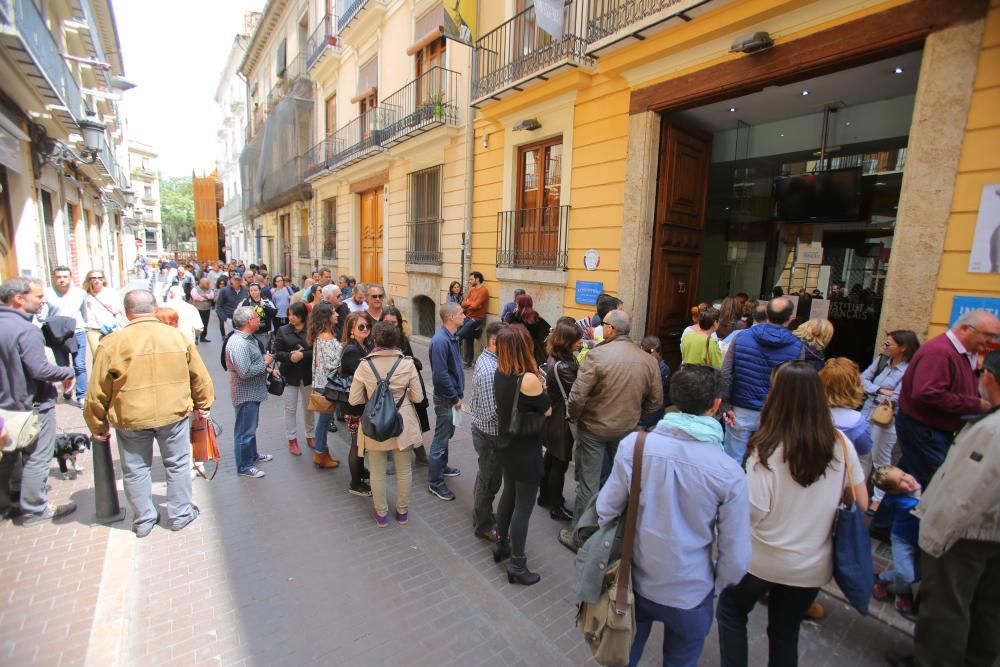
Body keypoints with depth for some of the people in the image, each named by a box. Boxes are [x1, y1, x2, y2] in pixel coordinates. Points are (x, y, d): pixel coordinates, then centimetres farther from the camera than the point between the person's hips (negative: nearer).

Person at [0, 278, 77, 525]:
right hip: (33, 405, -9)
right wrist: (69, 372, -11)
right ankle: (34, 510, 16)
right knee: (37, 458, 5)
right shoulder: (25, 330, -25)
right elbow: (41, 370, -27)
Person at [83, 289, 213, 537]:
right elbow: (200, 377, 2)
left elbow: (98, 391, -4)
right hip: (175, 413, 1)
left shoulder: (111, 342, -10)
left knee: (135, 470, 17)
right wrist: (204, 406, 16)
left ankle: (143, 521, 30)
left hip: (130, 417, 0)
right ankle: (180, 514, 27)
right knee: (177, 465, 16)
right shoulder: (178, 336, -5)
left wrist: (98, 425, 10)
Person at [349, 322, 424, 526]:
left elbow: (354, 400, -7)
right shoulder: (407, 363, -12)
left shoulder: (365, 365, -12)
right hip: (402, 425, 0)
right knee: (404, 470, 18)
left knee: (378, 472, 17)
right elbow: (418, 397, -6)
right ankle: (402, 512, 34)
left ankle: (381, 514, 33)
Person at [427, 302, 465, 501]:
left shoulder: (452, 337, 5)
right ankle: (435, 482, 15)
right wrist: (455, 398, -18)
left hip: (452, 394, 9)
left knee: (447, 434, 23)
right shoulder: (440, 341, -25)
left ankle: (441, 466, 41)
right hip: (445, 398, -9)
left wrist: (458, 393, 13)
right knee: (441, 439, 2)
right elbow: (441, 375, -26)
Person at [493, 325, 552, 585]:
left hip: (507, 444, 8)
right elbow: (547, 411, -12)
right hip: (526, 449, -7)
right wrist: (542, 386, 1)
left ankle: (501, 544, 42)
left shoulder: (500, 374, -4)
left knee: (509, 495, 25)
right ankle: (517, 566, 21)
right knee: (524, 506, 7)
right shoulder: (529, 378, -27)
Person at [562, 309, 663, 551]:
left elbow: (578, 396, -22)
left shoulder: (597, 354, -21)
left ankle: (579, 537, 24)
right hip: (627, 430, 5)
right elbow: (655, 401, 1)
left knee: (588, 483, 8)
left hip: (593, 429, -4)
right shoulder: (648, 360, -6)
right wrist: (634, 418, 15)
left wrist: (574, 418, -3)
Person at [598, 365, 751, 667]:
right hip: (690, 595, -1)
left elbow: (606, 510, -12)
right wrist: (717, 586, 7)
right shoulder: (729, 473, -23)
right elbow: (736, 557, -14)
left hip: (633, 582, 1)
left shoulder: (633, 445, -21)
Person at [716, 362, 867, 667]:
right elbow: (862, 503, -1)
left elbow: (753, 513, -22)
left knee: (731, 613, 24)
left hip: (763, 561, -4)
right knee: (786, 633, 26)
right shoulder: (840, 444, -12)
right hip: (813, 566, 4)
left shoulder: (767, 450, -27)